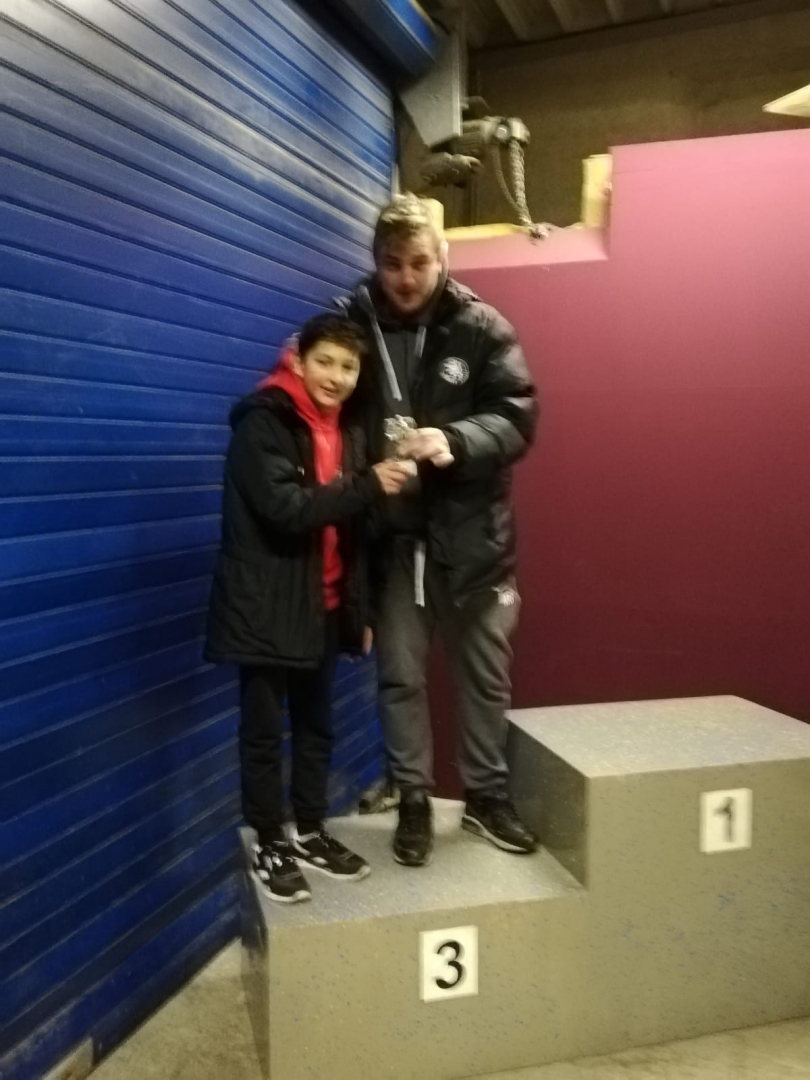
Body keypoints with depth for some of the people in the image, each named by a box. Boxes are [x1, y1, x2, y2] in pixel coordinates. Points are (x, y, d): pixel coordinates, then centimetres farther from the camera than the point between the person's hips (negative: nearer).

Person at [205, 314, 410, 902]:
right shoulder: (263, 421, -11)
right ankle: (270, 844, 21)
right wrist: (368, 485, -25)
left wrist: (361, 608, 11)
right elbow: (286, 508, -23)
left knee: (317, 725, 16)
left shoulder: (347, 431, 11)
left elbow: (352, 529, 12)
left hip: (324, 603, 7)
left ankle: (311, 832, 31)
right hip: (268, 604, -7)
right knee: (264, 729, 5)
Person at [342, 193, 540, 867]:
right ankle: (414, 802, 28)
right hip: (392, 535, 0)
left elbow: (519, 416, -9)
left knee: (486, 673, 13)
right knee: (401, 675, 10)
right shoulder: (351, 324, -2)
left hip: (471, 532, 0)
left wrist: (455, 441, -27)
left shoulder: (481, 327, -5)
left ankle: (487, 795, 33)